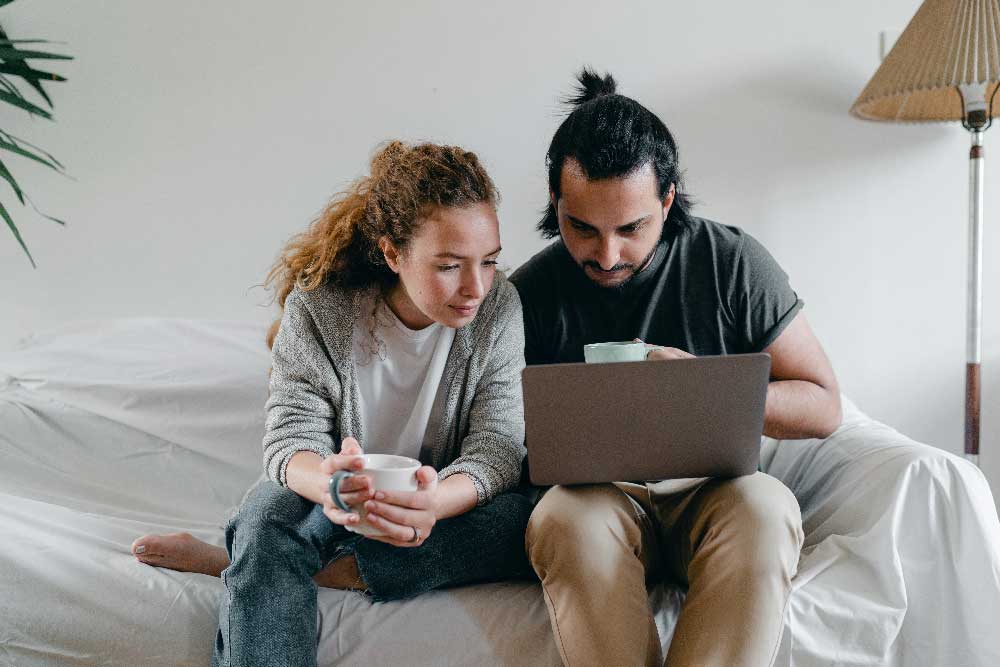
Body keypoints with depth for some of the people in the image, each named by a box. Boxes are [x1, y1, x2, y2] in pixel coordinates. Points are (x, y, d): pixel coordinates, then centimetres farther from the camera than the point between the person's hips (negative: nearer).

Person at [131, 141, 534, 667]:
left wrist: (434, 503, -43)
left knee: (524, 521, -32)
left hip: (446, 499, 2)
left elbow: (497, 447, -19)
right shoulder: (318, 310, -16)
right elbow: (292, 435, -17)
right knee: (269, 515, -35)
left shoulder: (497, 308, -15)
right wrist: (324, 480, -45)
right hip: (343, 497, -1)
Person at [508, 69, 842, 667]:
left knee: (766, 505, -34)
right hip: (593, 496, 0)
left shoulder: (733, 263, -2)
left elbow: (824, 406, 1)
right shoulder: (531, 292, 0)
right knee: (567, 517, -35)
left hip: (710, 491, 1)